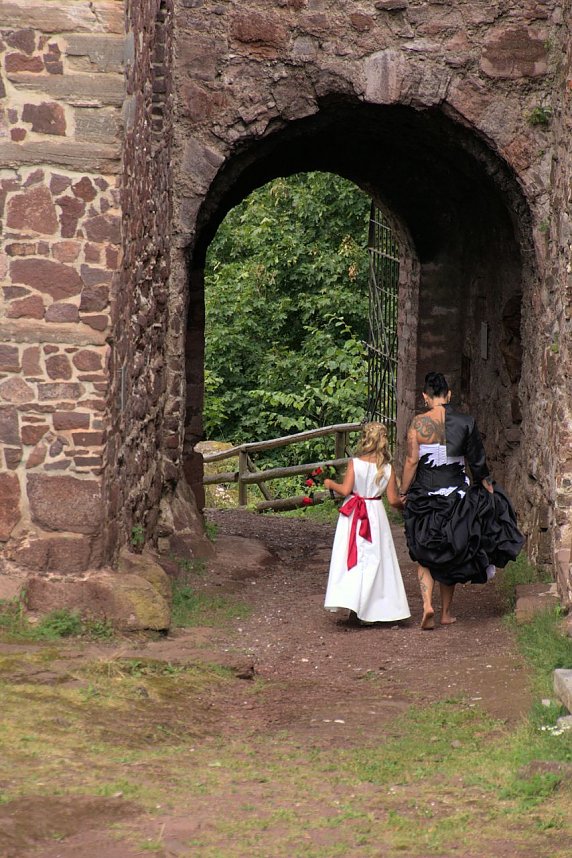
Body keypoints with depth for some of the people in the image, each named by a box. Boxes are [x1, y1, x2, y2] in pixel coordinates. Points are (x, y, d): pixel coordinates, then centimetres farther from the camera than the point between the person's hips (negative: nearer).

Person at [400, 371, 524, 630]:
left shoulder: (418, 423, -10)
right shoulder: (465, 423, -5)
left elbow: (411, 461, -10)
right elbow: (477, 462, 2)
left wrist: (403, 493, 1)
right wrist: (487, 485, 19)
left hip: (424, 497, -1)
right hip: (456, 496, 1)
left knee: (424, 555, 10)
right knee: (452, 555, 15)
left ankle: (427, 604, -10)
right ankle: (446, 613, 21)